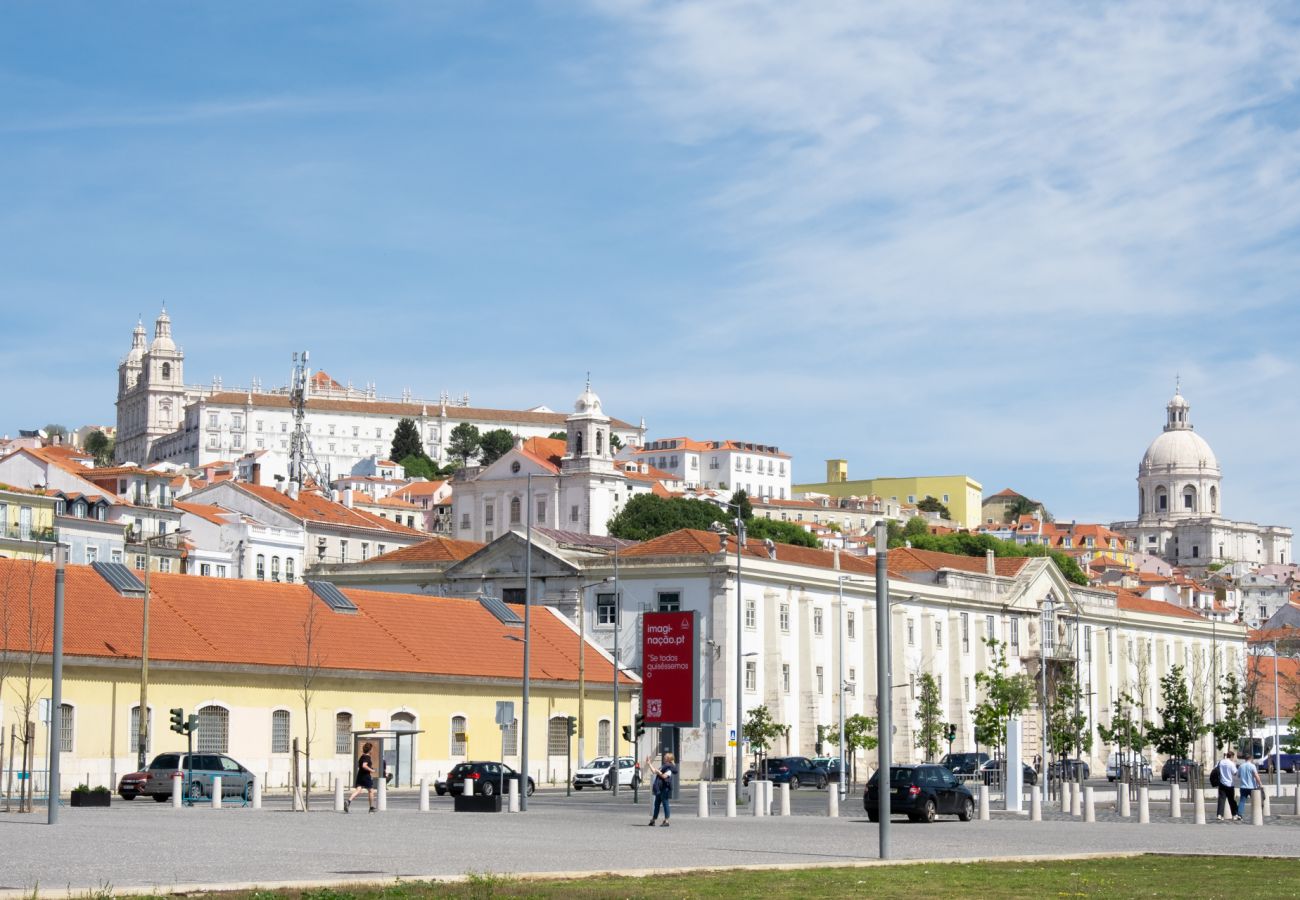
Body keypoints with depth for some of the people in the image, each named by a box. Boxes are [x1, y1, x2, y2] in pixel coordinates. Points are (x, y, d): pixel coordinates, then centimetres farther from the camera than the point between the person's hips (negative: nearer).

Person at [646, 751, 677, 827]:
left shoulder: (669, 768, -10)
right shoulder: (663, 766, 19)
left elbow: (664, 776, -22)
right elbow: (654, 771, 25)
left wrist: (658, 771, -14)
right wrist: (649, 763, 23)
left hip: (665, 789, -9)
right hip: (659, 789, 9)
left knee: (665, 804, -6)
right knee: (657, 804, 13)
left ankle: (666, 821, -3)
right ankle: (653, 820, 18)